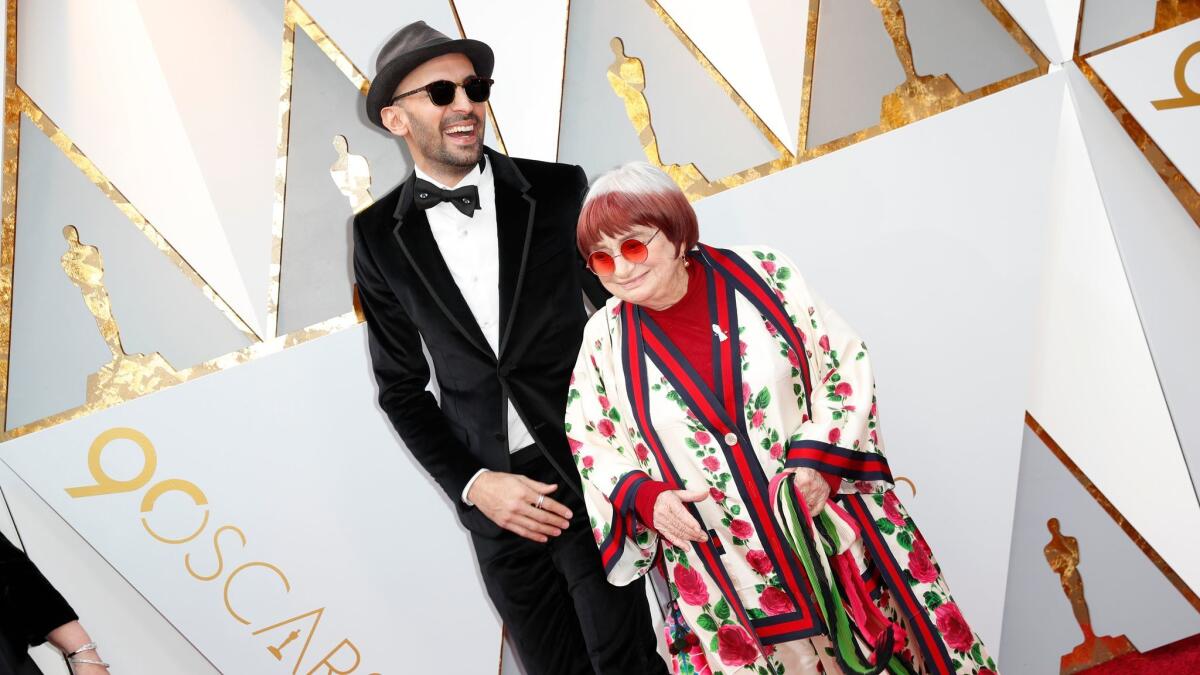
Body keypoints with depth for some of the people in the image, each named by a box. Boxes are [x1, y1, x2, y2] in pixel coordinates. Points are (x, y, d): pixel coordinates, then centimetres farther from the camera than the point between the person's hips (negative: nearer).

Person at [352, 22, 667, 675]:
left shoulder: (559, 189, -4)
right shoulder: (379, 236, 0)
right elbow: (402, 385, 6)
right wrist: (472, 484, -6)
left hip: (586, 472, -1)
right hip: (494, 493, 2)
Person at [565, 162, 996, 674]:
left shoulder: (760, 274, -7)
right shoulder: (605, 338, -3)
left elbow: (847, 363, -2)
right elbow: (591, 446, 7)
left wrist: (820, 457, -14)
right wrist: (645, 496, -12)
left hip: (832, 529, 0)